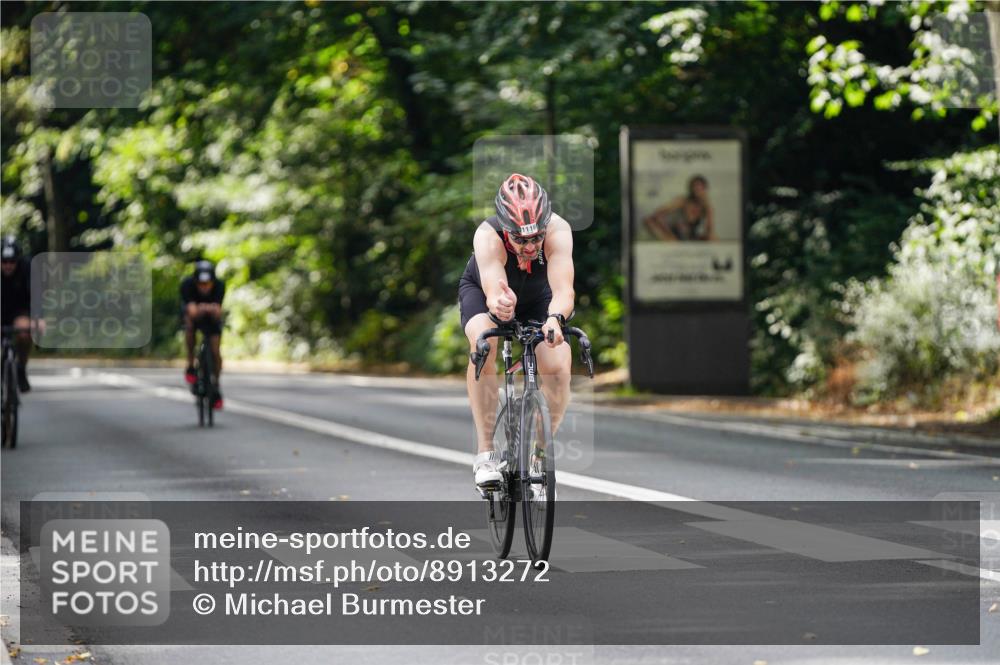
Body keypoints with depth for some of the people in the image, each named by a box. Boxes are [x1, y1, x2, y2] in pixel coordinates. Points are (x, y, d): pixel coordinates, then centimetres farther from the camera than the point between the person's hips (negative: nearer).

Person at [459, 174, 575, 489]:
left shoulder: (558, 231, -37)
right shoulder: (488, 237, -40)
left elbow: (563, 289, -48)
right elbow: (492, 293, -51)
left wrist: (555, 319, -69)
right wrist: (500, 306, -75)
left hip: (537, 297, 2)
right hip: (481, 290, -2)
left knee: (559, 368, -19)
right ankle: (485, 452, -25)